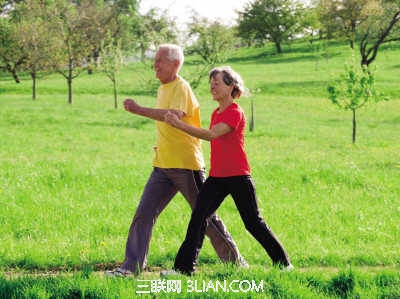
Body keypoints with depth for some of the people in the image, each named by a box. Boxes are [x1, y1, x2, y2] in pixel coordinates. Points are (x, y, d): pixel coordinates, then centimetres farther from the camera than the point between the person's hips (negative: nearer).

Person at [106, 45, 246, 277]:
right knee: (144, 214, -2)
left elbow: (175, 115, -32)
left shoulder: (181, 88, -13)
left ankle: (235, 262, 15)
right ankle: (132, 266, -1)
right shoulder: (162, 89, 16)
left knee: (206, 217, 2)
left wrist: (139, 110, -36)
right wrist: (163, 145, 12)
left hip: (187, 165, -8)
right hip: (163, 166, 8)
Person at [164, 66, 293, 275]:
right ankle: (184, 267, -6)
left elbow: (211, 135, -26)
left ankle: (283, 263, 14)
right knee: (198, 217, -5)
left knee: (253, 223, 0)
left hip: (238, 177, -7)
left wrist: (179, 125, -32)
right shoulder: (216, 113, 14)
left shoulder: (235, 113, -13)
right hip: (216, 178, 7)